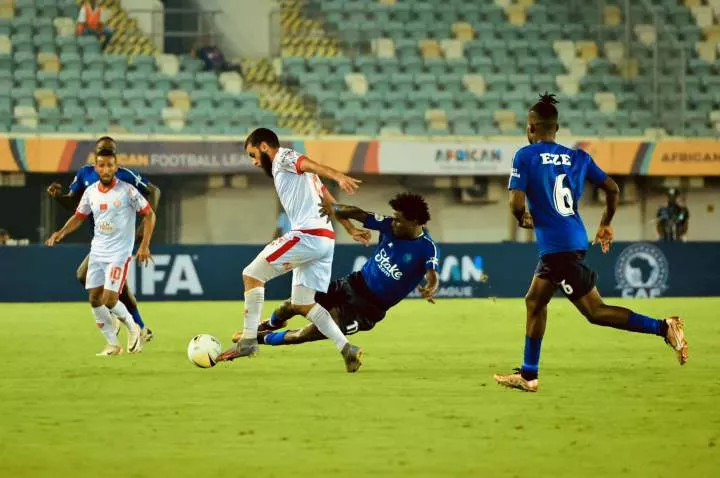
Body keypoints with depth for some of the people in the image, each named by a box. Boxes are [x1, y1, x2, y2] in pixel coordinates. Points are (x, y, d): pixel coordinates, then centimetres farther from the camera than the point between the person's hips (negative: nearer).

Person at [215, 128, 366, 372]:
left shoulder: (283, 158, 0)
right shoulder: (293, 168, 29)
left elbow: (312, 165, -20)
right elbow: (329, 201, 27)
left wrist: (339, 177, -38)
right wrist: (350, 228, 24)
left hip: (308, 235, -10)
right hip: (324, 240, 10)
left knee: (252, 275, -5)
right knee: (302, 304, 12)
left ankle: (248, 340, -6)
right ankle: (347, 349, 3)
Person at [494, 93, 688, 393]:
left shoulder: (525, 156, -6)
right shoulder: (578, 157, 10)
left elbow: (516, 203, -14)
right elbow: (612, 189, 12)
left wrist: (523, 218, 9)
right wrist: (606, 224, 28)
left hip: (556, 248, -8)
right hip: (574, 241, 8)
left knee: (595, 311, -6)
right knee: (534, 301, 18)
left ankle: (663, 328, -16)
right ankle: (528, 375, 22)